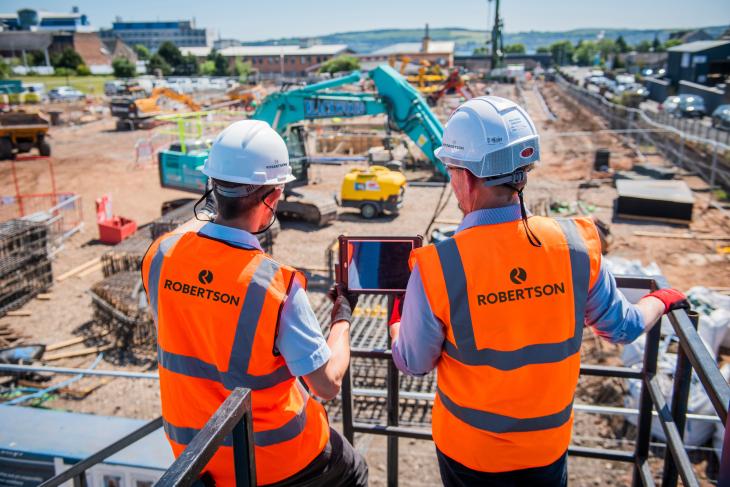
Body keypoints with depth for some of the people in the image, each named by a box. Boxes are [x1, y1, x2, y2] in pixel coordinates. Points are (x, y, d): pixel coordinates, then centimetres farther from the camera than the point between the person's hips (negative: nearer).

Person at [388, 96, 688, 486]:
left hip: (470, 449, -2)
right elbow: (623, 328, -2)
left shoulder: (436, 267, -27)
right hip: (550, 442, 2)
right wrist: (660, 301, 20)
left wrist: (397, 315, 8)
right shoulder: (575, 245, -18)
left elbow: (414, 364, -12)